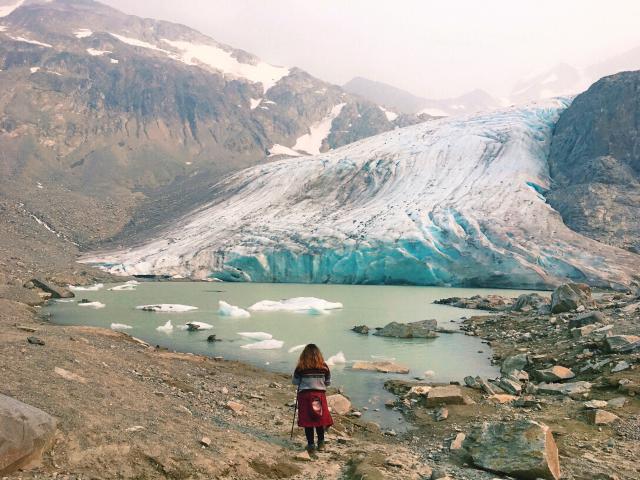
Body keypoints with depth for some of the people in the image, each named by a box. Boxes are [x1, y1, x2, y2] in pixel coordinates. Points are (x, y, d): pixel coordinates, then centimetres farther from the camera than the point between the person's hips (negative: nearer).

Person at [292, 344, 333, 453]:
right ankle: (321, 443, 18)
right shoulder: (324, 367, -3)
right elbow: (328, 382, 7)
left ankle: (311, 444, 7)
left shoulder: (300, 368, -8)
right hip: (320, 395, 2)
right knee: (320, 420, 14)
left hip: (305, 396, -2)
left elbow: (294, 382, 3)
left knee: (308, 421, 5)